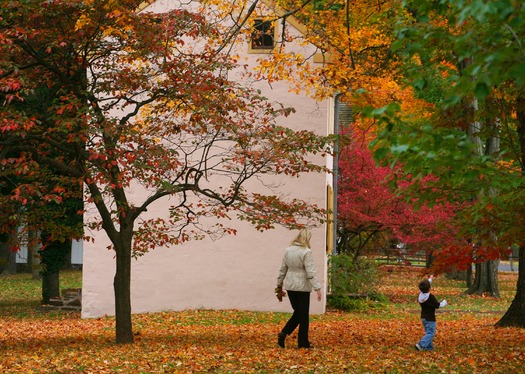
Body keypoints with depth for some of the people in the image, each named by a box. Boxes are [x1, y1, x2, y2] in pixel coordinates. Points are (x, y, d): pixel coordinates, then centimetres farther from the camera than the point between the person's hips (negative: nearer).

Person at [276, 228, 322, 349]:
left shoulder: (288, 250, 5)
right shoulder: (306, 252, -14)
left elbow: (282, 270, 12)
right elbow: (311, 272, -19)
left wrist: (279, 284, 22)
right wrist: (317, 288, -19)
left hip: (290, 286, 6)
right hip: (302, 287, -6)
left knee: (297, 312, 17)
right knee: (303, 315, 5)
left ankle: (283, 333, -2)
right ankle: (303, 342, 8)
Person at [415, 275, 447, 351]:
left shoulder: (420, 295, -2)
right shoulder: (431, 297, -23)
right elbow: (438, 305, -14)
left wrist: (430, 279, 30)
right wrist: (444, 302, 7)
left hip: (423, 317, 8)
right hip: (430, 318, -8)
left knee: (428, 332, 18)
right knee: (430, 333, -4)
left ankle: (429, 346, 20)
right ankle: (421, 345, -17)